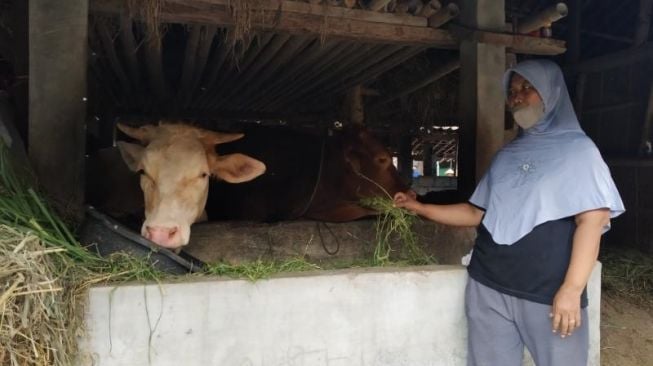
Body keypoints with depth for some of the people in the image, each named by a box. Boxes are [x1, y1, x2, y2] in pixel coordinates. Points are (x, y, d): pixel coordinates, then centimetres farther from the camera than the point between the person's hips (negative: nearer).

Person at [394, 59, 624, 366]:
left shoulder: (577, 149, -1)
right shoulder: (507, 154, 14)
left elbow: (592, 219, -9)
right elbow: (478, 213, 15)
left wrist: (572, 289, -17)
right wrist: (421, 208, 9)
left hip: (548, 293, -4)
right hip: (488, 288, 5)